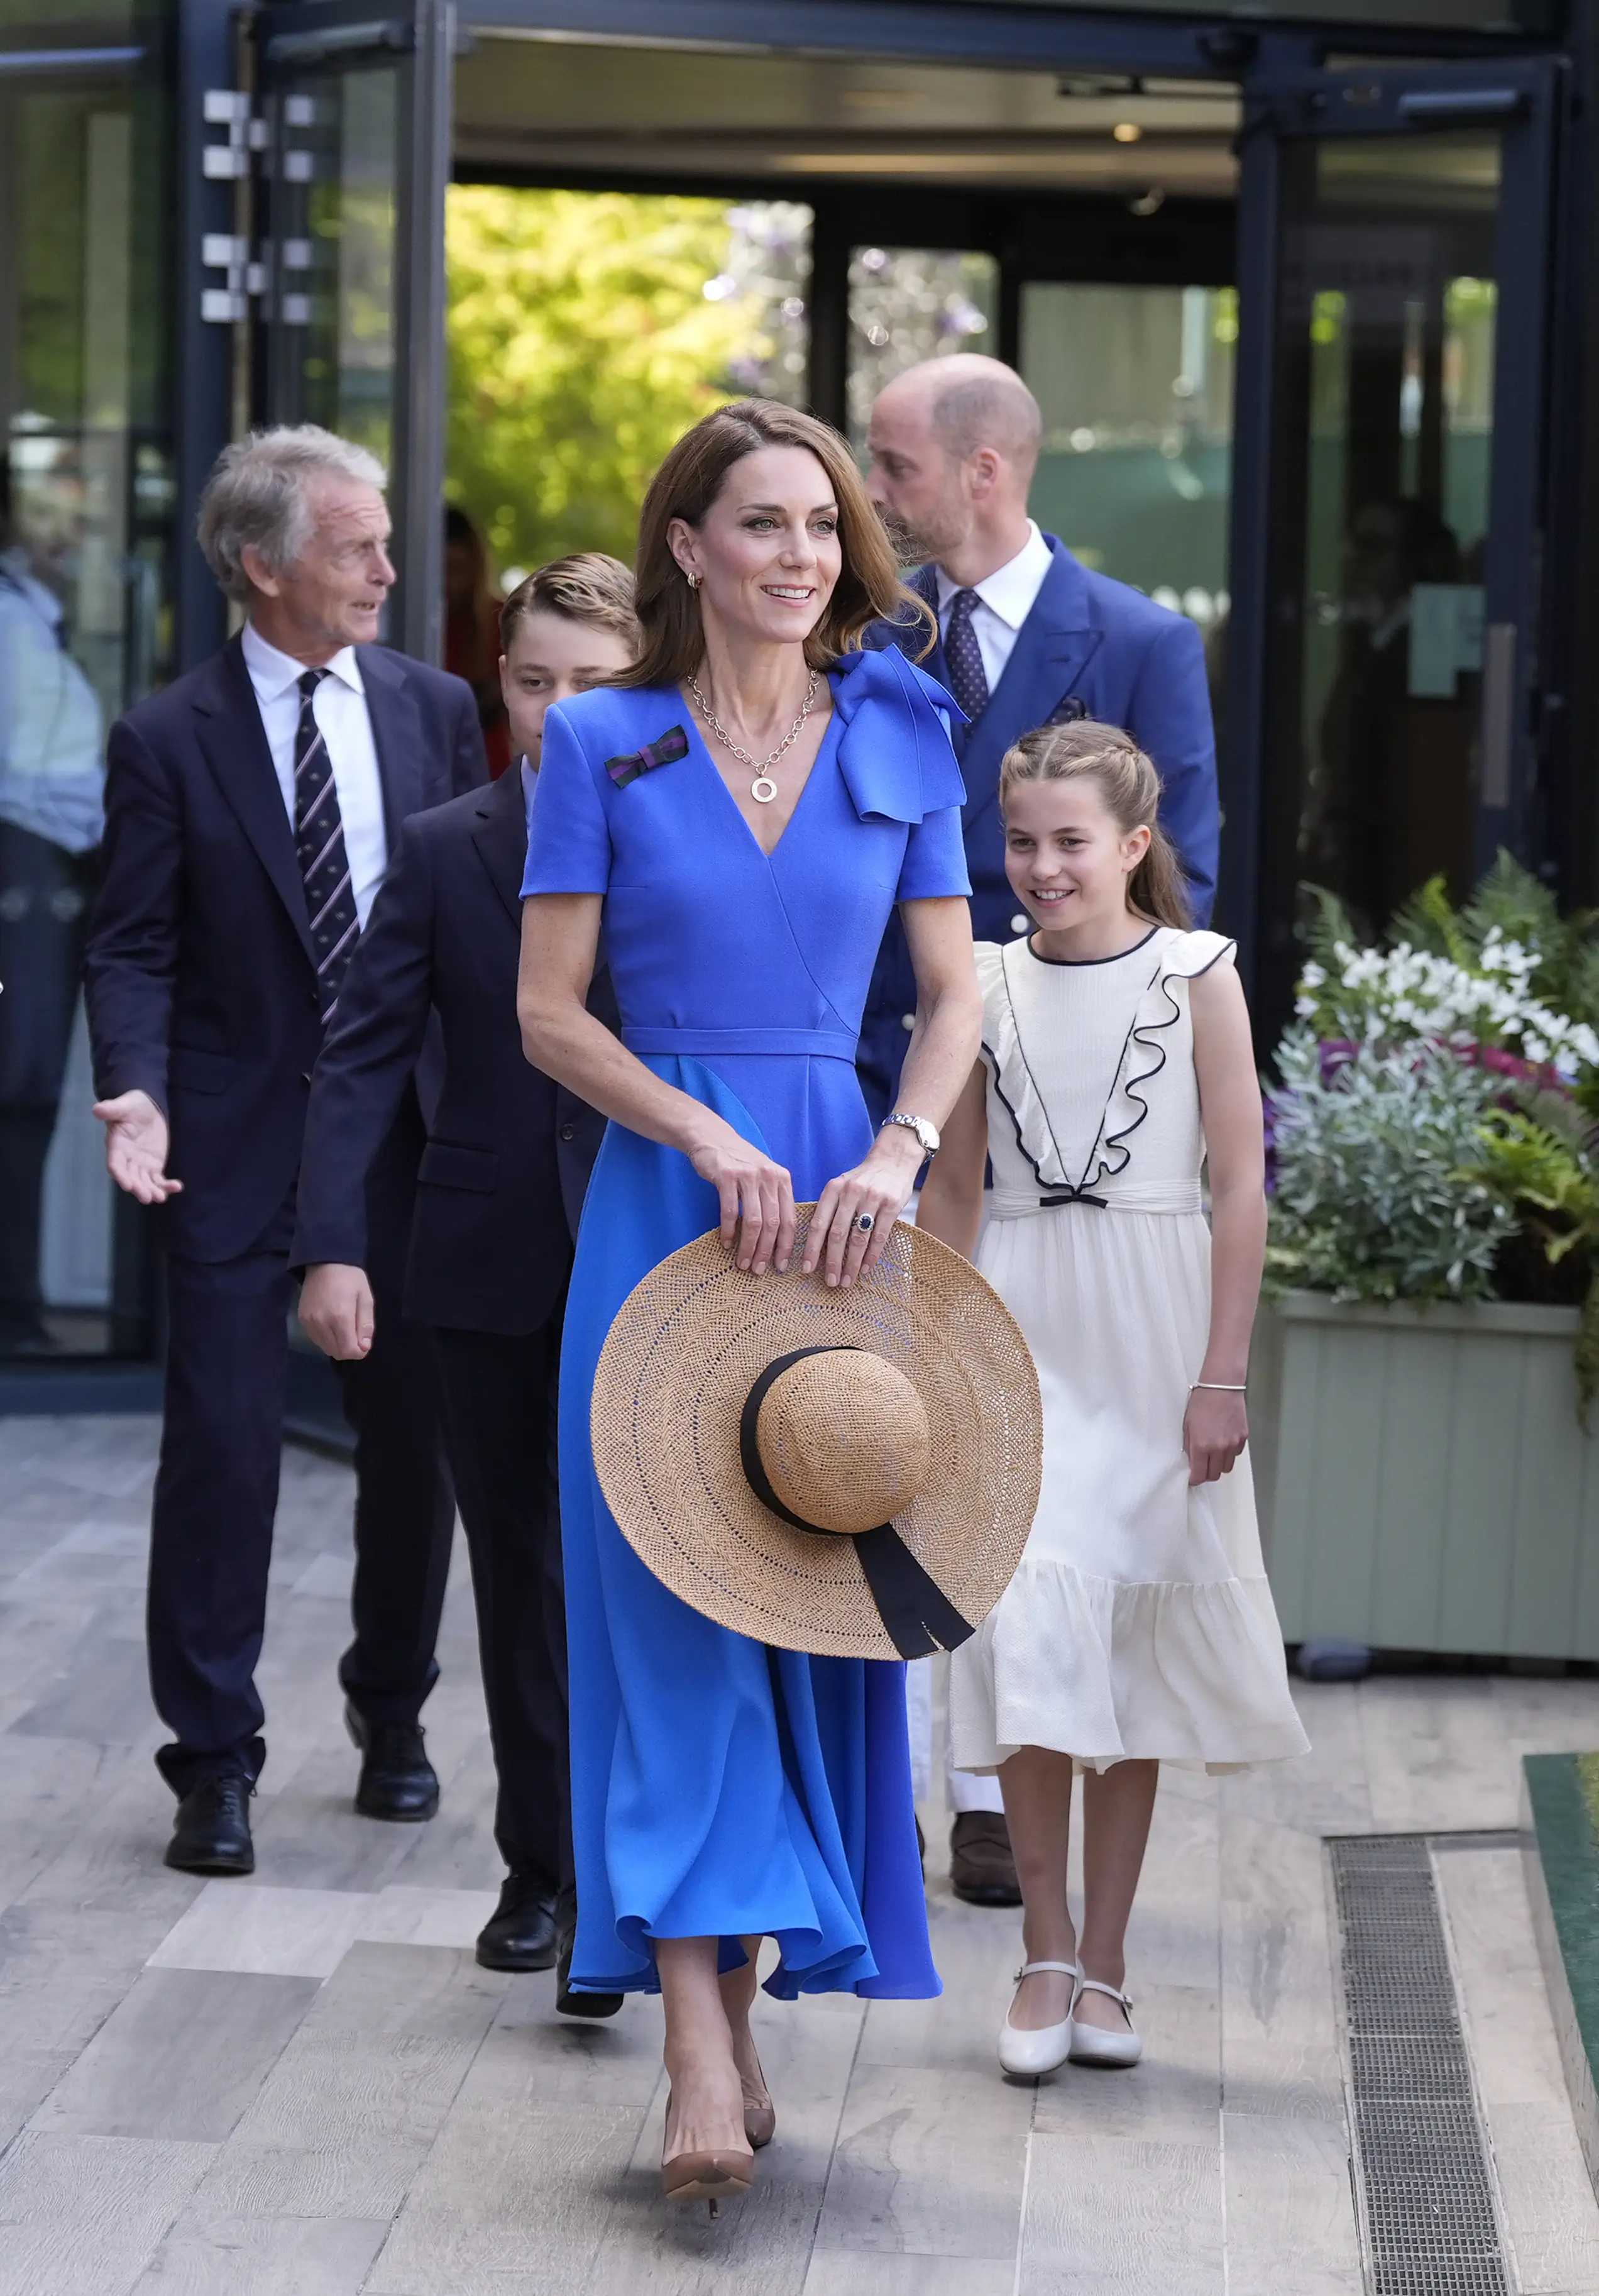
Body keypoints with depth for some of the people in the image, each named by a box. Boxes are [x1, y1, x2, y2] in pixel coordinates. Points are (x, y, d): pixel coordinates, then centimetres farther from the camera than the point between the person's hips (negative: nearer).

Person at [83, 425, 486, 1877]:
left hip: (413, 1135, 3)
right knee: (221, 1448, -3)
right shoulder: (169, 741, -4)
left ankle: (392, 1717, 31)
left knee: (417, 1441, 11)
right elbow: (137, 948, -5)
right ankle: (215, 1761, 8)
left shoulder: (435, 709, 5)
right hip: (239, 1145, -3)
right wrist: (137, 1093, -22)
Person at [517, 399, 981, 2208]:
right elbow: (549, 1011, -2)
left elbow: (955, 991, 7)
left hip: (842, 1194, 3)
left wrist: (895, 1157, -10)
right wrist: (715, 1142, -14)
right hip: (664, 1195, -2)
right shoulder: (601, 743, 1)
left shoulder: (900, 739, 7)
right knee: (669, 1588, -8)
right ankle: (698, 2047, -12)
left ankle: (749, 2002, 17)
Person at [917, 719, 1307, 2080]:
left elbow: (1241, 1185, -4)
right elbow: (953, 1188, 11)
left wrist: (1222, 1378, -8)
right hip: (1017, 1330, 1)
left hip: (1151, 1344, -1)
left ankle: (1105, 1961, 14)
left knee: (1132, 1650, 6)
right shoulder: (989, 984, 4)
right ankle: (1047, 1954, 1)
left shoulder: (1198, 975, -3)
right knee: (1027, 1634, -9)